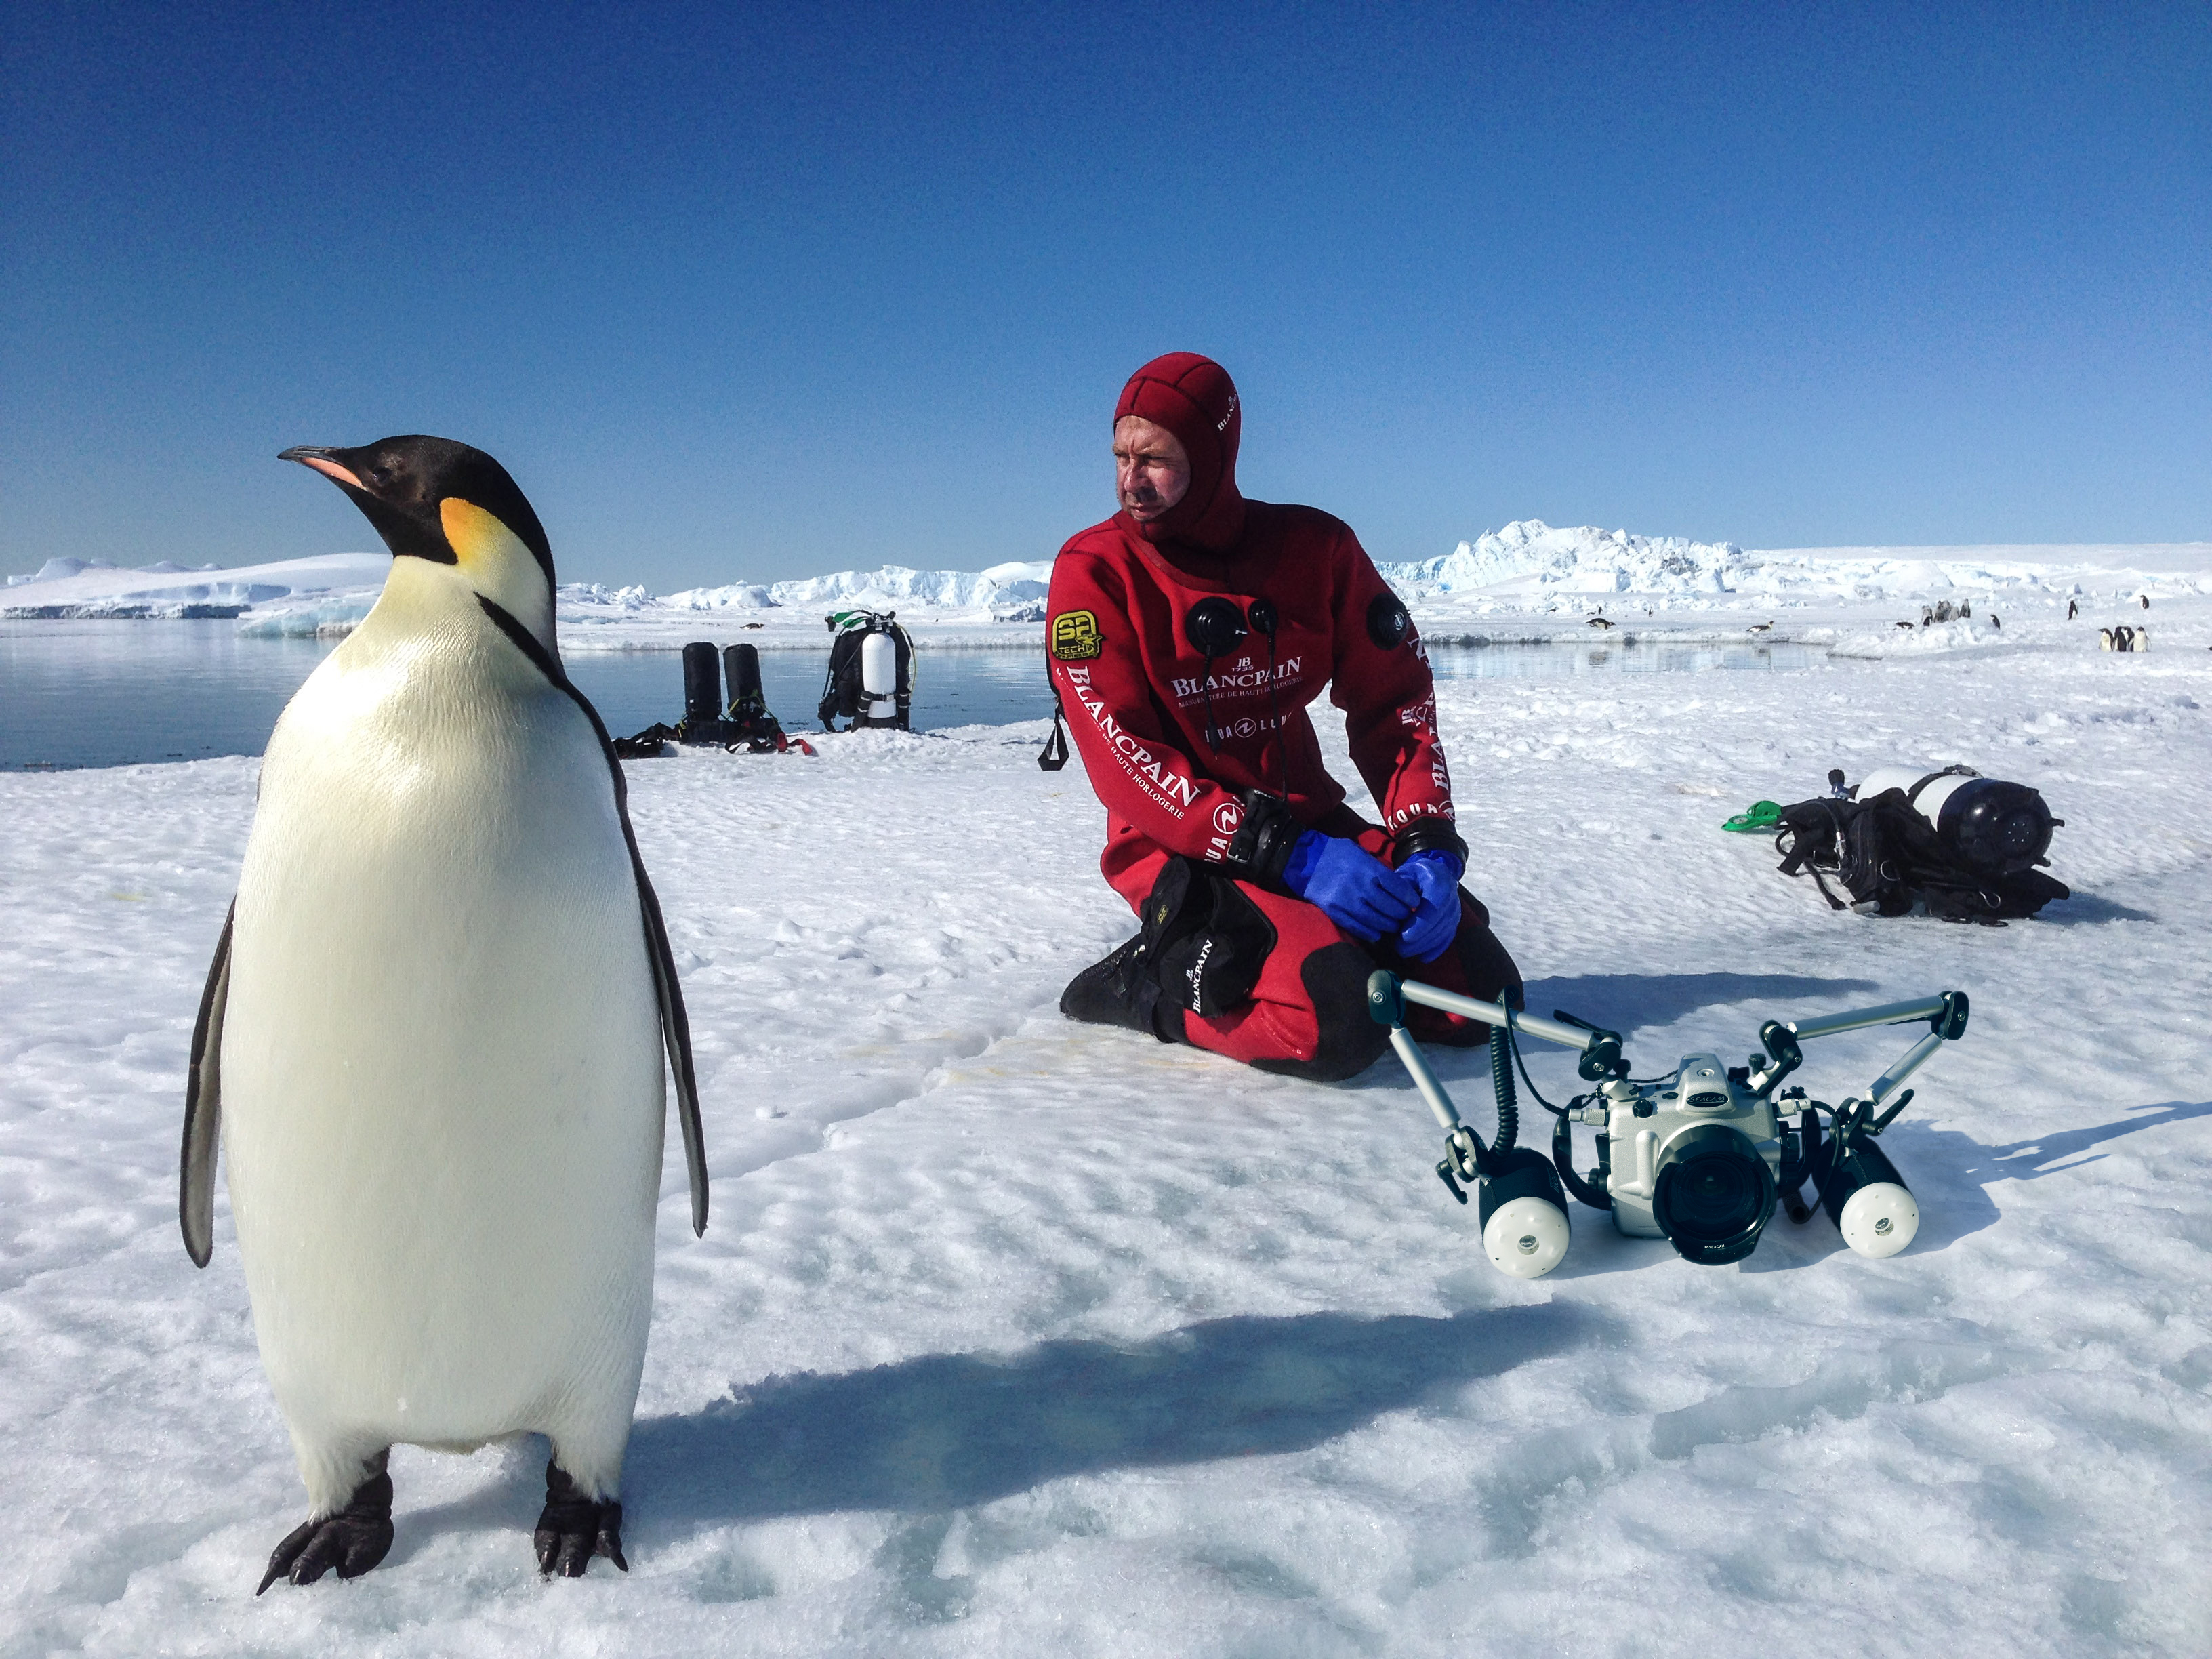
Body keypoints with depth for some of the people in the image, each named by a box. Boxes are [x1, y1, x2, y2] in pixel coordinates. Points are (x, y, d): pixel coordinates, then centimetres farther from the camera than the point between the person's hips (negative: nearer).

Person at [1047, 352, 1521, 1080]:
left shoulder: (1314, 547, 0)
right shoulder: (1095, 570, -10)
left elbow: (1395, 701, 5)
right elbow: (1125, 764, -16)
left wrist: (1427, 843, -12)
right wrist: (1288, 855, -24)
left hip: (1308, 818, 5)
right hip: (1182, 850, -5)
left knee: (1481, 994, -5)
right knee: (1338, 1025, -28)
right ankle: (1155, 982, -3)